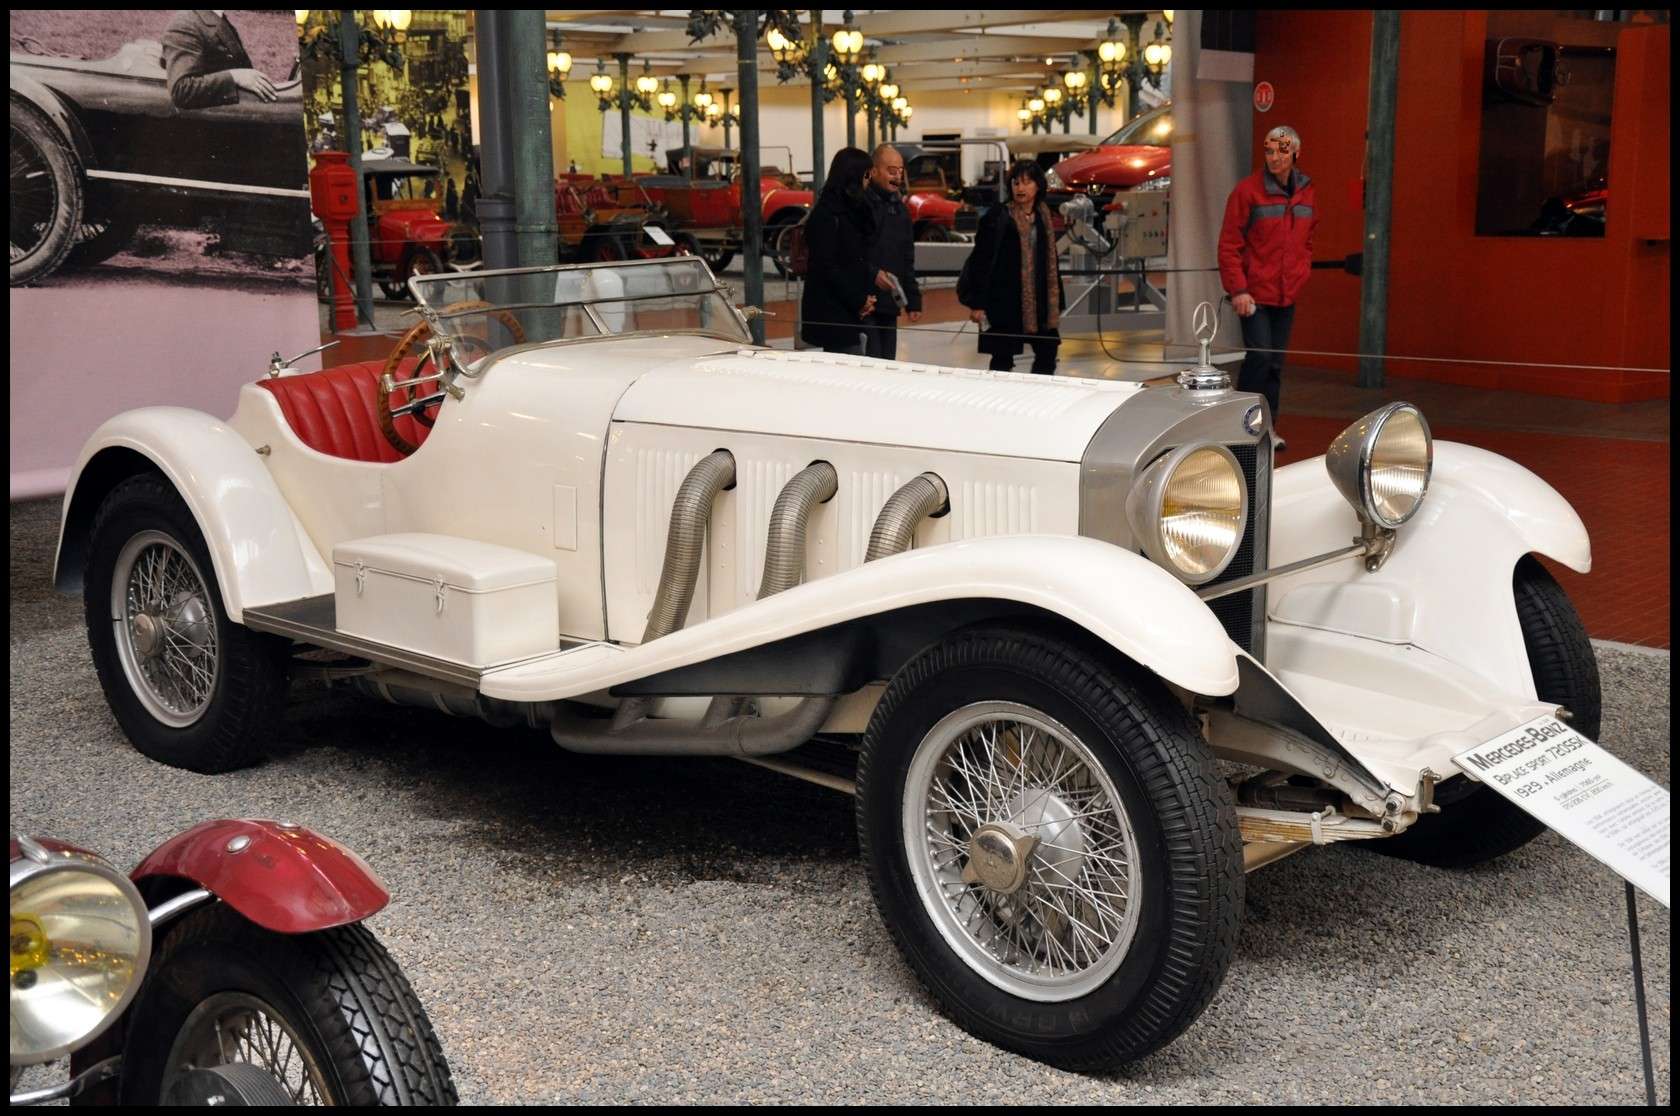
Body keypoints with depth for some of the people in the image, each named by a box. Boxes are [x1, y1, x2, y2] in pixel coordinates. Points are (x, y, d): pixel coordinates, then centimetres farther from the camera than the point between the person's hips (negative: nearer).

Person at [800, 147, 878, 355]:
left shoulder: (853, 211, 15)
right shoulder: (826, 215, -12)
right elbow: (826, 267, -16)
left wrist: (867, 296, 2)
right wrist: (858, 301, -11)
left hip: (852, 312, 9)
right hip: (832, 314, -9)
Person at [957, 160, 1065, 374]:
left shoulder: (1043, 217, 10)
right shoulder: (997, 217, -7)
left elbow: (1051, 262, 16)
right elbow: (981, 261, -10)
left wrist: (1057, 304, 16)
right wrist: (977, 303, -16)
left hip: (1039, 300, 6)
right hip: (1006, 299, -6)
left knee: (1047, 354, 10)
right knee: (1003, 359, 0)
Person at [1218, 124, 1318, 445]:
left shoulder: (1305, 193, 9)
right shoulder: (1248, 190, -9)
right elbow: (1229, 244, -9)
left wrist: (1301, 272, 9)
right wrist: (1237, 289, -14)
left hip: (1287, 295, 5)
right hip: (1254, 294, -5)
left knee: (1276, 362, 8)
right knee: (1260, 356, -12)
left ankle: (1266, 427, 16)